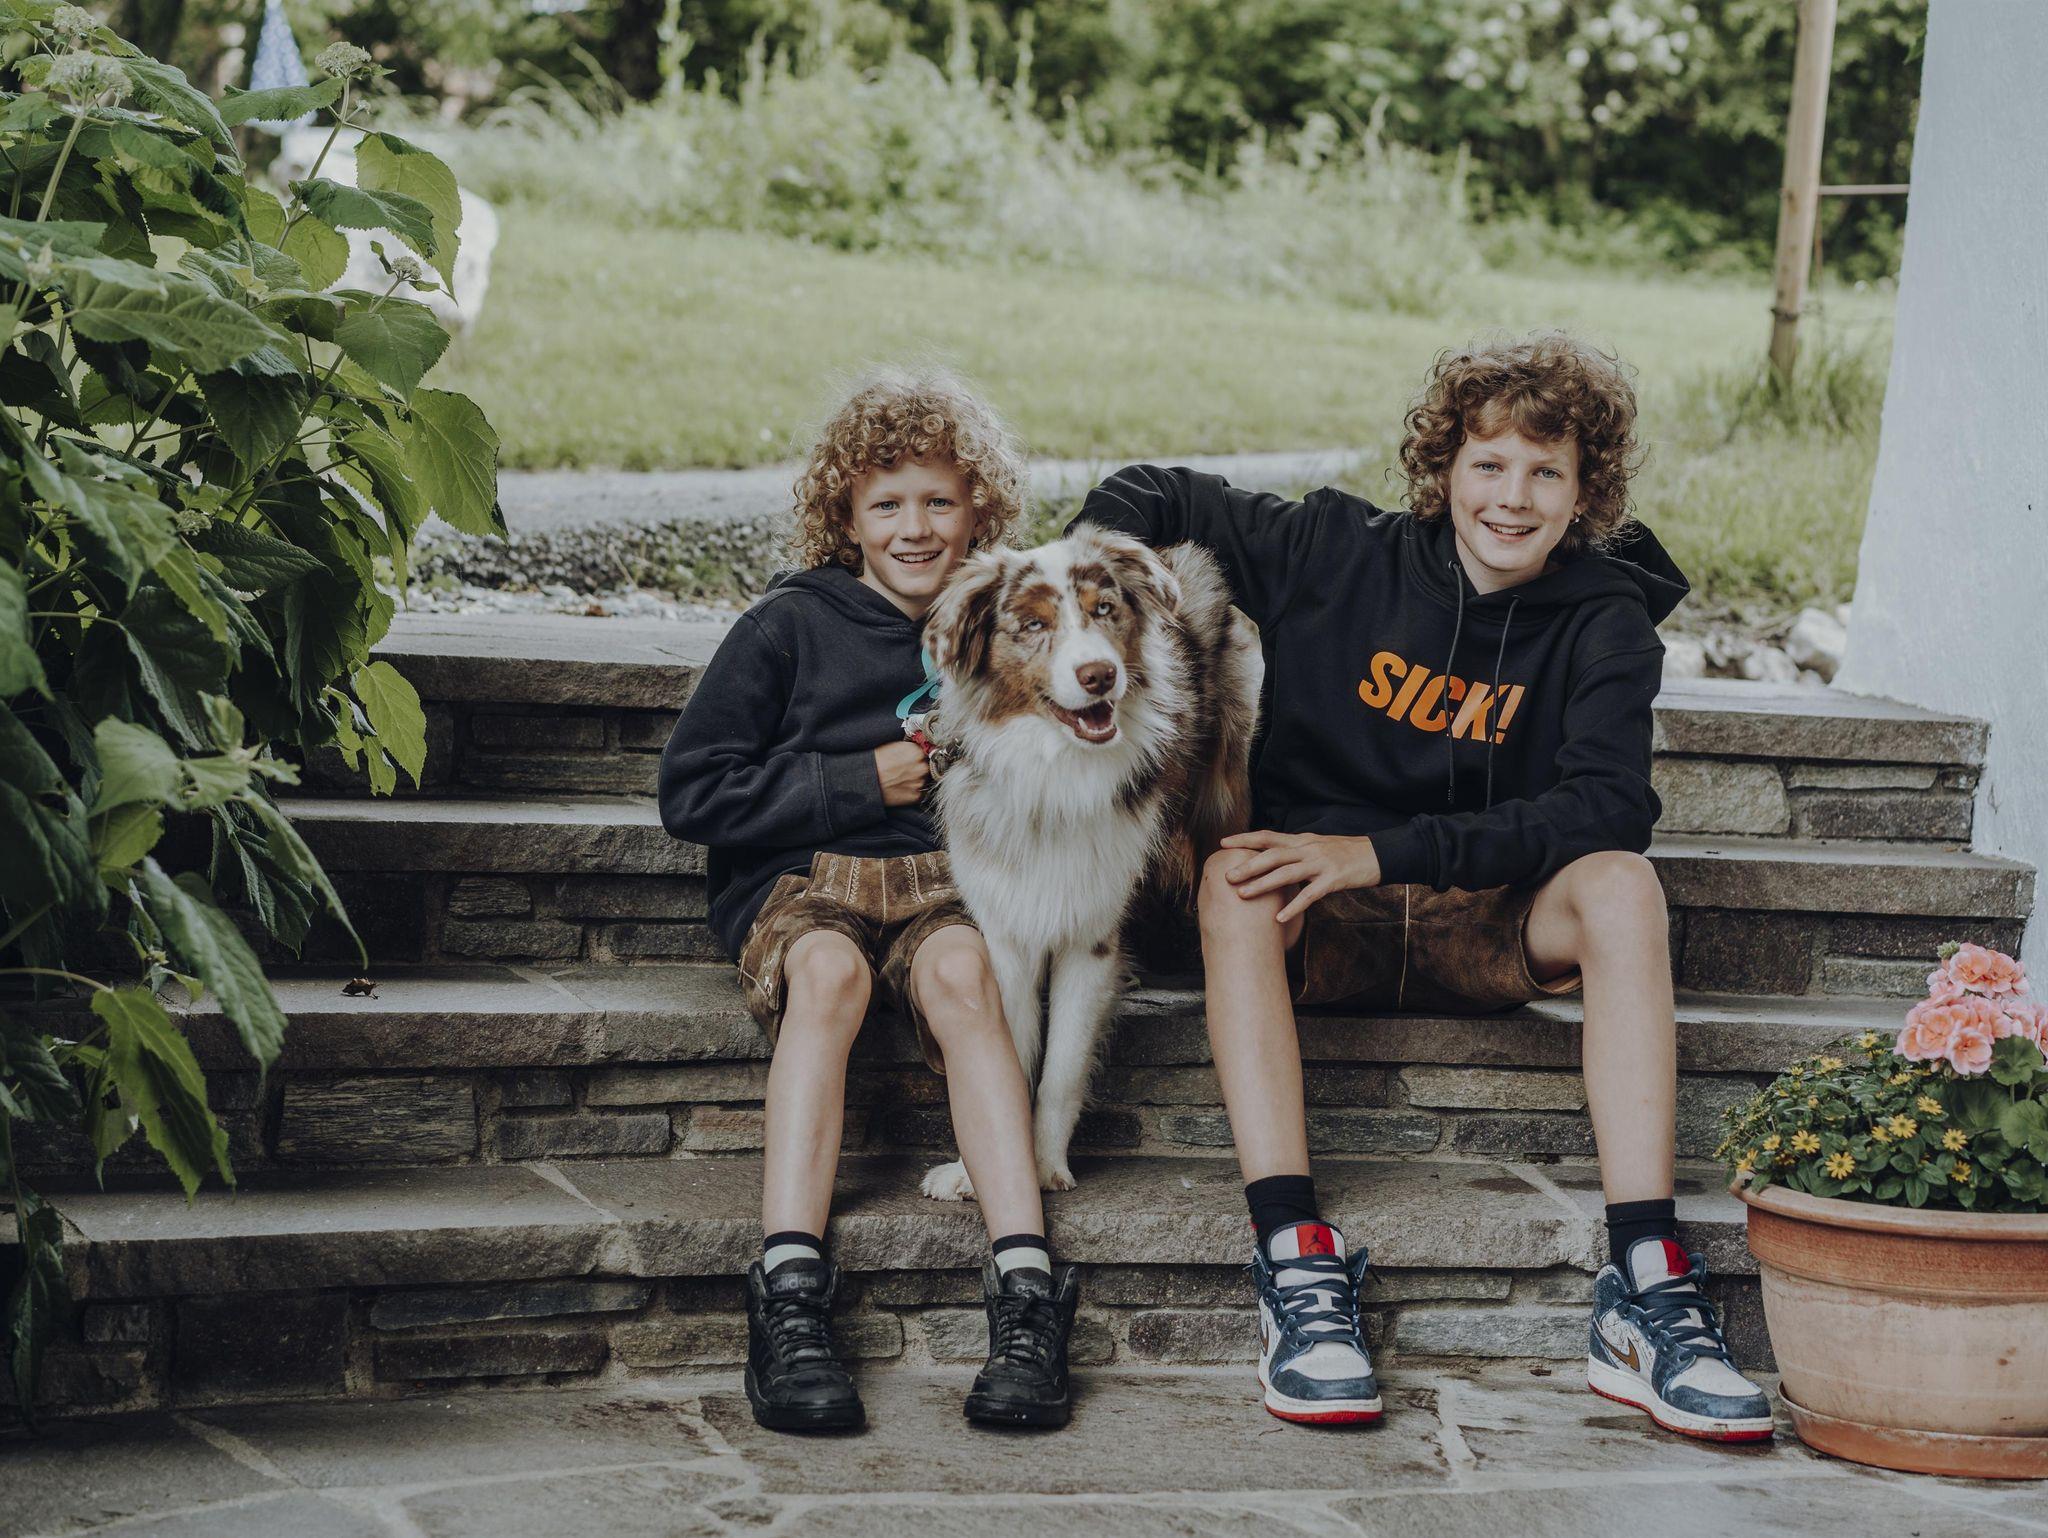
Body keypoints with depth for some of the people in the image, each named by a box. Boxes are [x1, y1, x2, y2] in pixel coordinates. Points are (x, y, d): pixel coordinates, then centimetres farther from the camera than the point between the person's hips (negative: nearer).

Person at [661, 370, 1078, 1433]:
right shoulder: (789, 627, 8)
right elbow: (693, 794, 3)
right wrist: (863, 781, -4)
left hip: (951, 881, 1)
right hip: (802, 877, -1)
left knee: (960, 969, -35)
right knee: (828, 969, -36)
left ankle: (1026, 1290, -45)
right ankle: (788, 1292, -46)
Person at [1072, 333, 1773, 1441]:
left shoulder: (1604, 623, -2)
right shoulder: (1341, 554, -1)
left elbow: (1606, 808, -18)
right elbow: (1141, 500, 10)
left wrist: (1380, 851, -27)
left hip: (1486, 931, 0)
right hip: (1319, 927, 0)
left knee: (1622, 885, -30)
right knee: (1233, 880, -33)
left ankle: (1645, 1290, -37)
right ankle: (1296, 1266, -43)